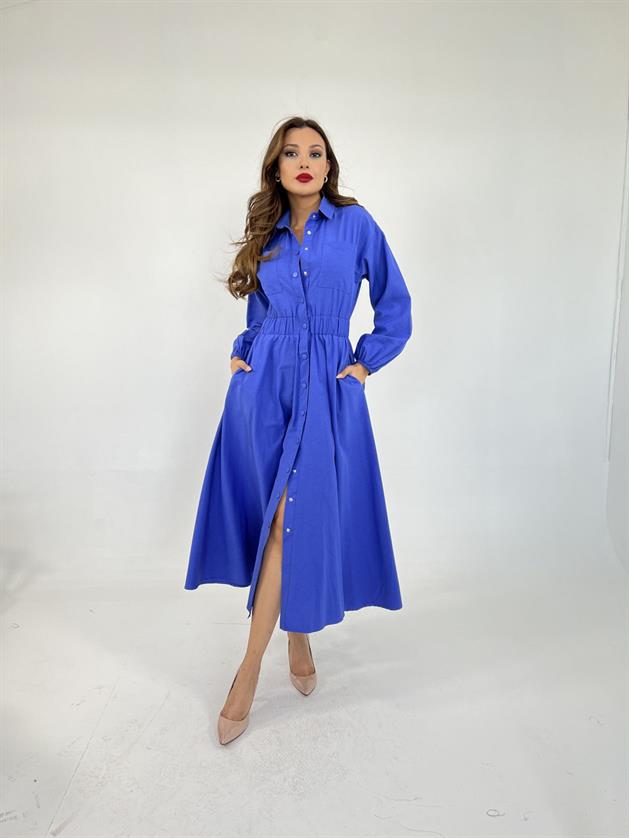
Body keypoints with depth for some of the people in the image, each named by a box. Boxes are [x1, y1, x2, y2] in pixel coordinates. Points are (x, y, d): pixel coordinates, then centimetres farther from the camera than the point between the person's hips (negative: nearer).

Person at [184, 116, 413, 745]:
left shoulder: (355, 223, 3)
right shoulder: (265, 233, 11)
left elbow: (395, 306, 7)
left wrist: (364, 363, 1)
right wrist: (242, 352, 7)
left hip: (326, 389, -3)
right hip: (264, 386, 3)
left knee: (294, 518, -9)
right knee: (280, 518, 4)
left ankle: (250, 667, 3)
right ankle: (296, 634, 26)